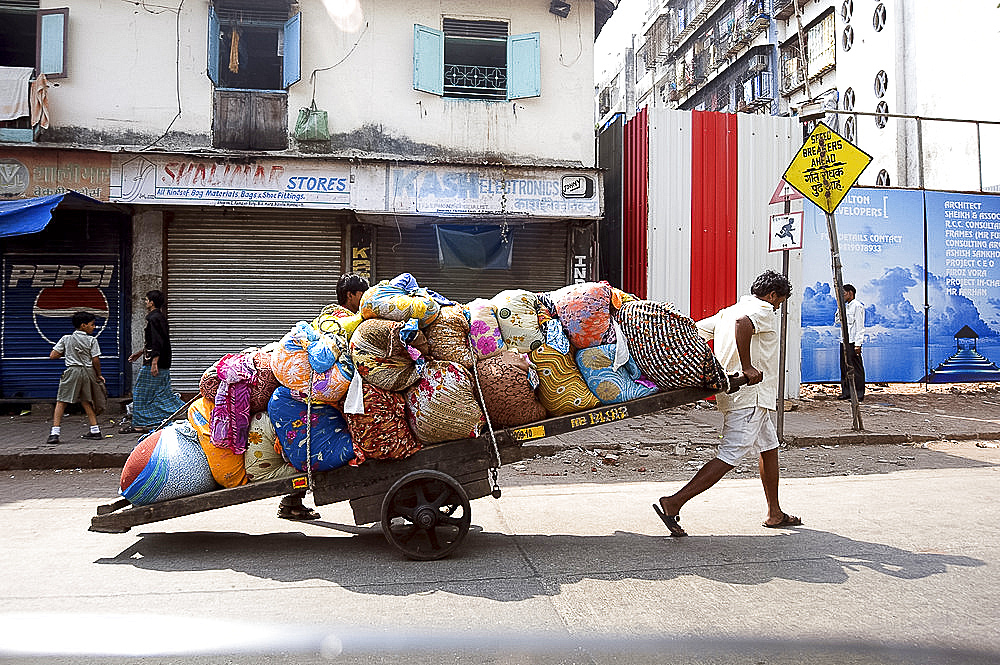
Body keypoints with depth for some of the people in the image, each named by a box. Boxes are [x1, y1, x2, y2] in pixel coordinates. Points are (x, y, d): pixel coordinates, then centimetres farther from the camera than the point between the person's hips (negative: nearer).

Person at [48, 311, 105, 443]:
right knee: (86, 402, 14)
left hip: (72, 371, -1)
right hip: (88, 372, 1)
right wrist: (99, 375, 9)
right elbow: (95, 360, -4)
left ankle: (55, 433, -7)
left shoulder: (66, 339, 3)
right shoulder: (92, 340, -1)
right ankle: (95, 431, 14)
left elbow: (52, 356, 2)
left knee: (61, 402, 2)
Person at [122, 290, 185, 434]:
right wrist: (140, 352, 31)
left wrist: (154, 363, -24)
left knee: (142, 392, 0)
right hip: (163, 365, 10)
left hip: (154, 363, -10)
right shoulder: (160, 317, 16)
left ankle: (139, 424, 7)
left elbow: (157, 343, -22)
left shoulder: (154, 318, -15)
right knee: (162, 392, 11)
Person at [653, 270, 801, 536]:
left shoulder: (727, 312, 17)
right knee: (729, 457, -12)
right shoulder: (764, 310, -8)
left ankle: (775, 514, 32)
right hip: (750, 396, -10)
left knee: (769, 447, 21)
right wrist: (747, 367, -29)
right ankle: (673, 503, -17)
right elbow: (742, 323, -31)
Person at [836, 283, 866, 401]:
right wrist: (840, 309, 9)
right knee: (844, 368, 9)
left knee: (856, 368, -6)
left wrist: (858, 344, -17)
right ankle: (846, 392, 14)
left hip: (853, 342, -9)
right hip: (844, 341, 9)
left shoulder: (857, 306, -7)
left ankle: (859, 394, -3)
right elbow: (838, 321, 23)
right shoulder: (845, 306, 19)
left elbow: (860, 326, -11)